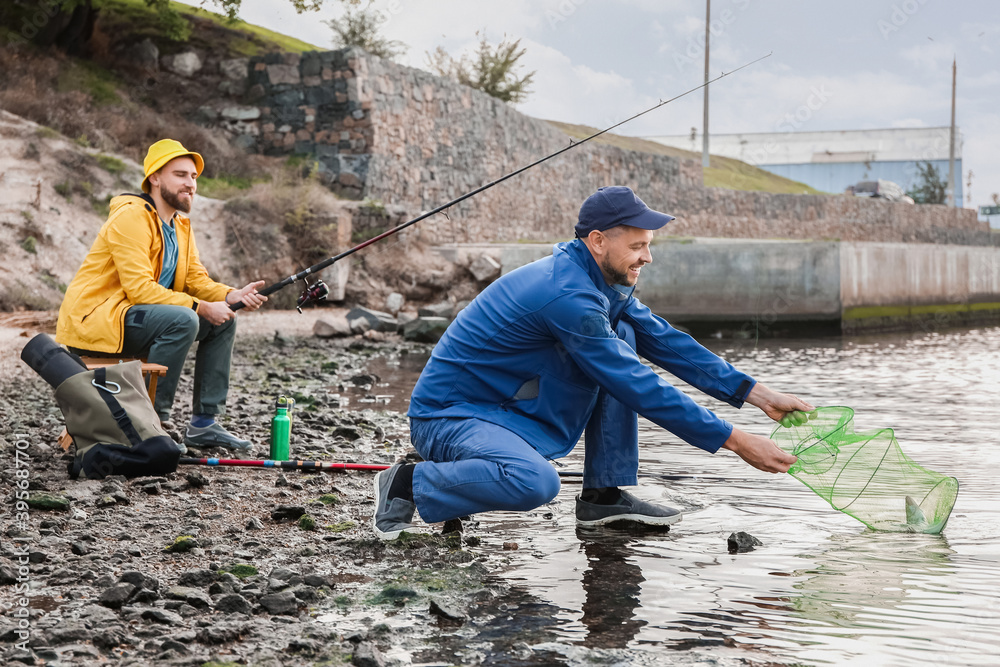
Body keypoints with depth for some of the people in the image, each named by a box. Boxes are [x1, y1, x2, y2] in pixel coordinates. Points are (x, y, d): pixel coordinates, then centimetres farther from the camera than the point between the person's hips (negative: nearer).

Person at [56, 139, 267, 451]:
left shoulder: (181, 225, 14)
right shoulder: (131, 217, -16)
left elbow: (196, 280, 10)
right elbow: (139, 288, -24)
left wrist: (231, 296, -11)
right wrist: (201, 307, -24)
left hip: (136, 316, 10)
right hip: (92, 320, -10)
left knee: (223, 321, 4)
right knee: (182, 320, -31)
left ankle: (204, 423, 5)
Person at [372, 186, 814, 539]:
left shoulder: (606, 285, 4)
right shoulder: (567, 294, -26)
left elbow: (667, 343, 8)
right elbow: (638, 388, -26)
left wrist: (759, 395, 1)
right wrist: (736, 442, -22)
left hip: (514, 412, 9)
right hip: (447, 415, -9)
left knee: (621, 337, 0)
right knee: (536, 482, -39)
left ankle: (604, 495, 3)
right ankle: (409, 483, -11)